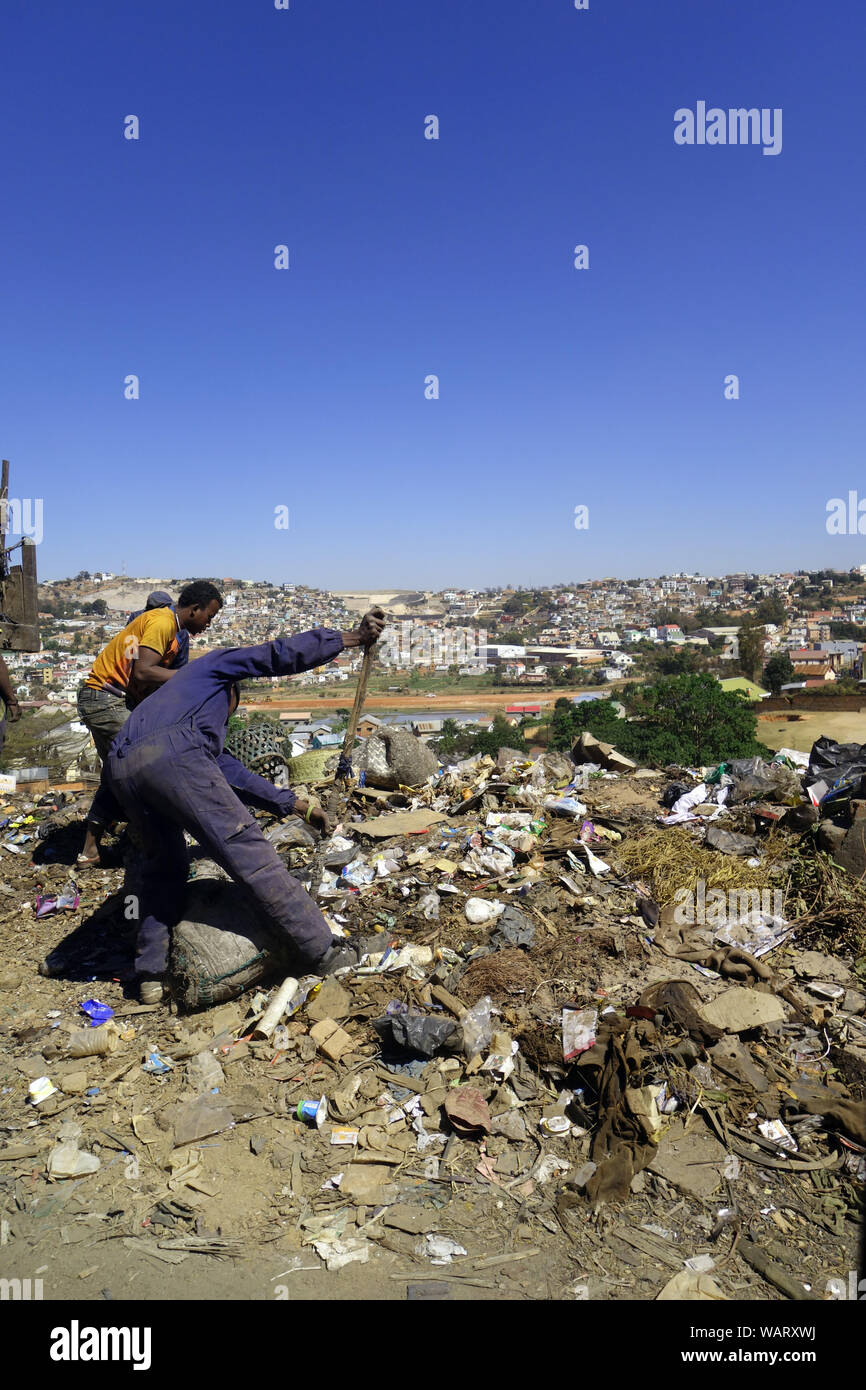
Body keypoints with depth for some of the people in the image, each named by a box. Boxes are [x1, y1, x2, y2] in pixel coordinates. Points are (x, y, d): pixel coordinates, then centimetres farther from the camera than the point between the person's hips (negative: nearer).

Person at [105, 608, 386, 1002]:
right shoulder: (215, 664, 30)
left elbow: (235, 776, 46)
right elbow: (277, 656, 14)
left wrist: (299, 806, 50)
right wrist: (351, 637, 14)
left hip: (120, 770, 8)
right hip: (170, 755, -8)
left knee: (163, 866, 26)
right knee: (247, 850, -4)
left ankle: (151, 975, 26)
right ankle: (320, 951, 1)